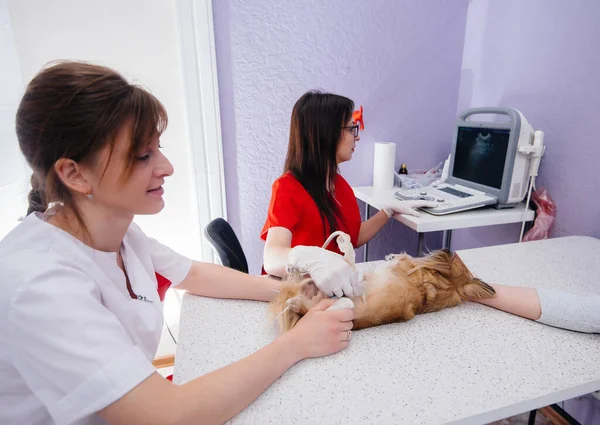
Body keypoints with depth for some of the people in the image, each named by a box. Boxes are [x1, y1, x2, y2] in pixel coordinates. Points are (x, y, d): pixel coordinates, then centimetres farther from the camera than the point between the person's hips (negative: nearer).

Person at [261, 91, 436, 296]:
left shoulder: (339, 182, 3)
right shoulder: (288, 187, -18)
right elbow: (272, 258, -32)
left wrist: (390, 210, 8)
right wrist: (311, 258, -52)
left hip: (337, 286, 7)